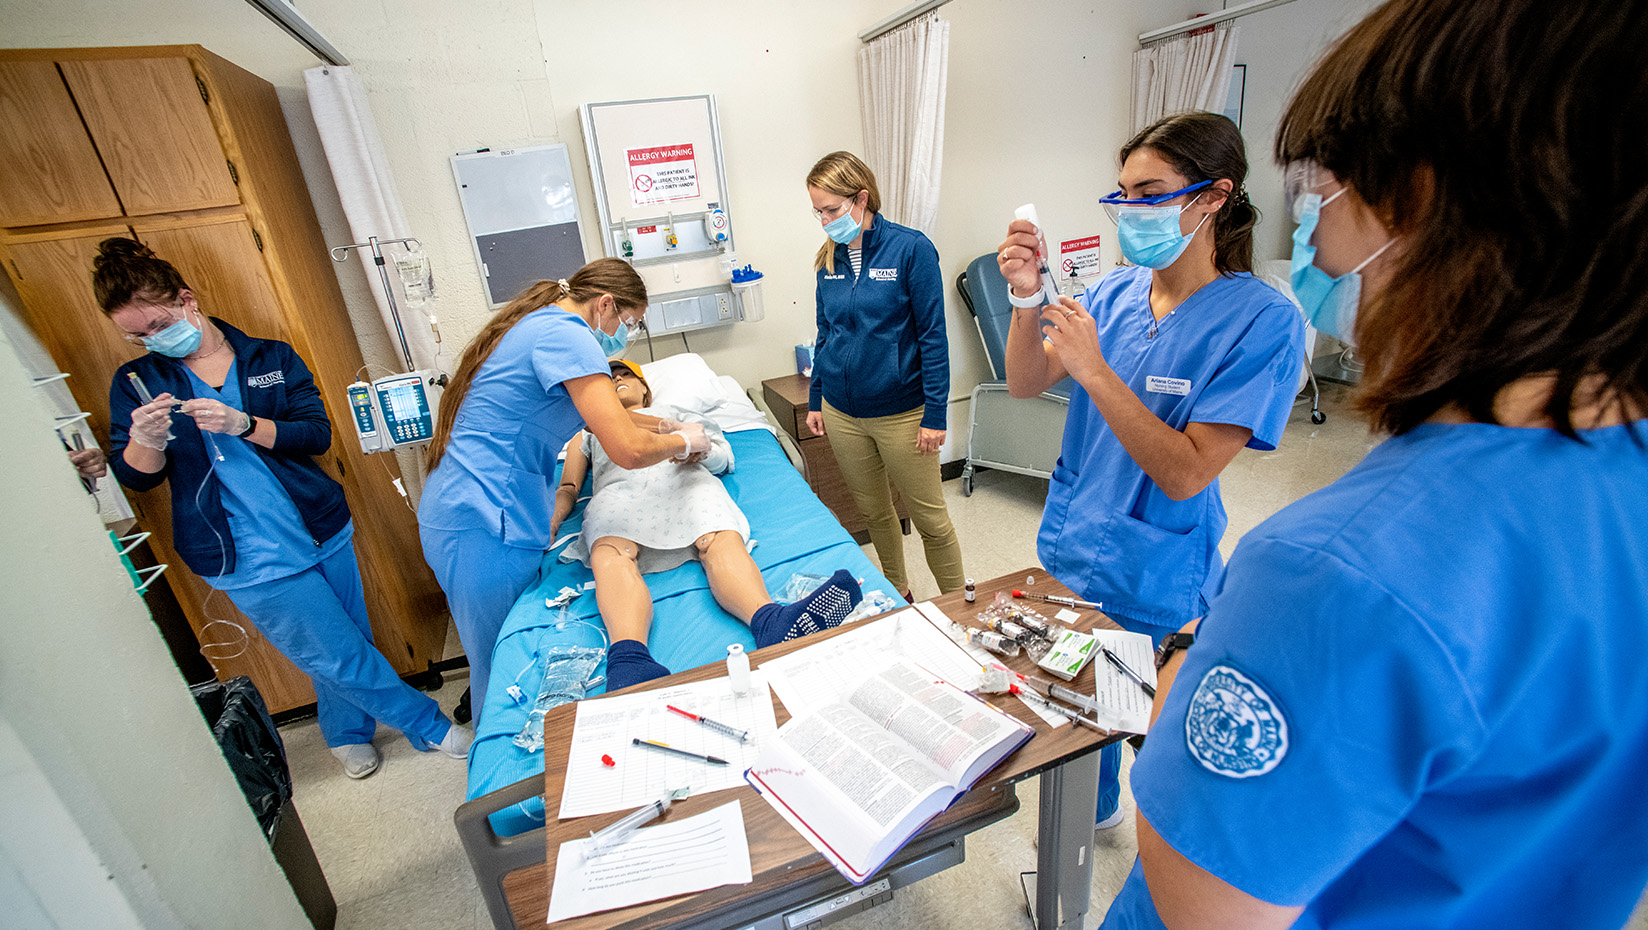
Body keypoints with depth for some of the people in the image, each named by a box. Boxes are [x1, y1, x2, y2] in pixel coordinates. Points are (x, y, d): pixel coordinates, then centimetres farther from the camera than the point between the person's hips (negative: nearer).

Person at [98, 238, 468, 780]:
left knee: (347, 647, 13)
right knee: (340, 656, 0)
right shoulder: (137, 383, 4)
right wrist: (146, 440, -17)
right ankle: (429, 727, 20)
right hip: (251, 561, -1)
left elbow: (317, 433, -6)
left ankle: (346, 733, 40)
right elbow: (133, 478, 4)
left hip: (323, 531, 2)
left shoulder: (271, 358, 4)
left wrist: (244, 424, -22)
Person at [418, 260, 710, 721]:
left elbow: (604, 416, 28)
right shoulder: (566, 334, -17)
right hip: (483, 528, -10)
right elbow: (628, 450, -25)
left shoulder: (538, 323, 16)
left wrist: (666, 424, 21)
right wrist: (683, 441, -6)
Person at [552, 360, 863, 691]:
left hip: (685, 479, 0)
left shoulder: (675, 413, 39)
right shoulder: (587, 433, 41)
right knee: (611, 553, -39)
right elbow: (567, 490, 26)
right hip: (617, 489, 0)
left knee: (722, 541, -36)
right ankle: (628, 658, -65)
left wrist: (700, 447, -3)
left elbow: (724, 457, 24)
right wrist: (549, 521, 1)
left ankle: (772, 623, -64)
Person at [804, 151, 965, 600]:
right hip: (841, 412, 5)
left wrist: (935, 414, -12)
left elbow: (933, 336, -10)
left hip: (900, 412, -5)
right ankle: (897, 593, 39)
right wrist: (815, 401, 13)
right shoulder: (829, 258, 5)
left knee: (929, 517, 5)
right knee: (873, 512, 18)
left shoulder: (911, 248, -10)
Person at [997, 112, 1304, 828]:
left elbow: (1186, 474, -23)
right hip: (1069, 549, 5)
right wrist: (1027, 300, -22)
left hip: (1150, 577, -5)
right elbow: (1026, 384, -6)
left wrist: (1095, 370, -29)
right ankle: (1094, 811, 55)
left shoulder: (1261, 322, -18)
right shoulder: (1115, 293, -2)